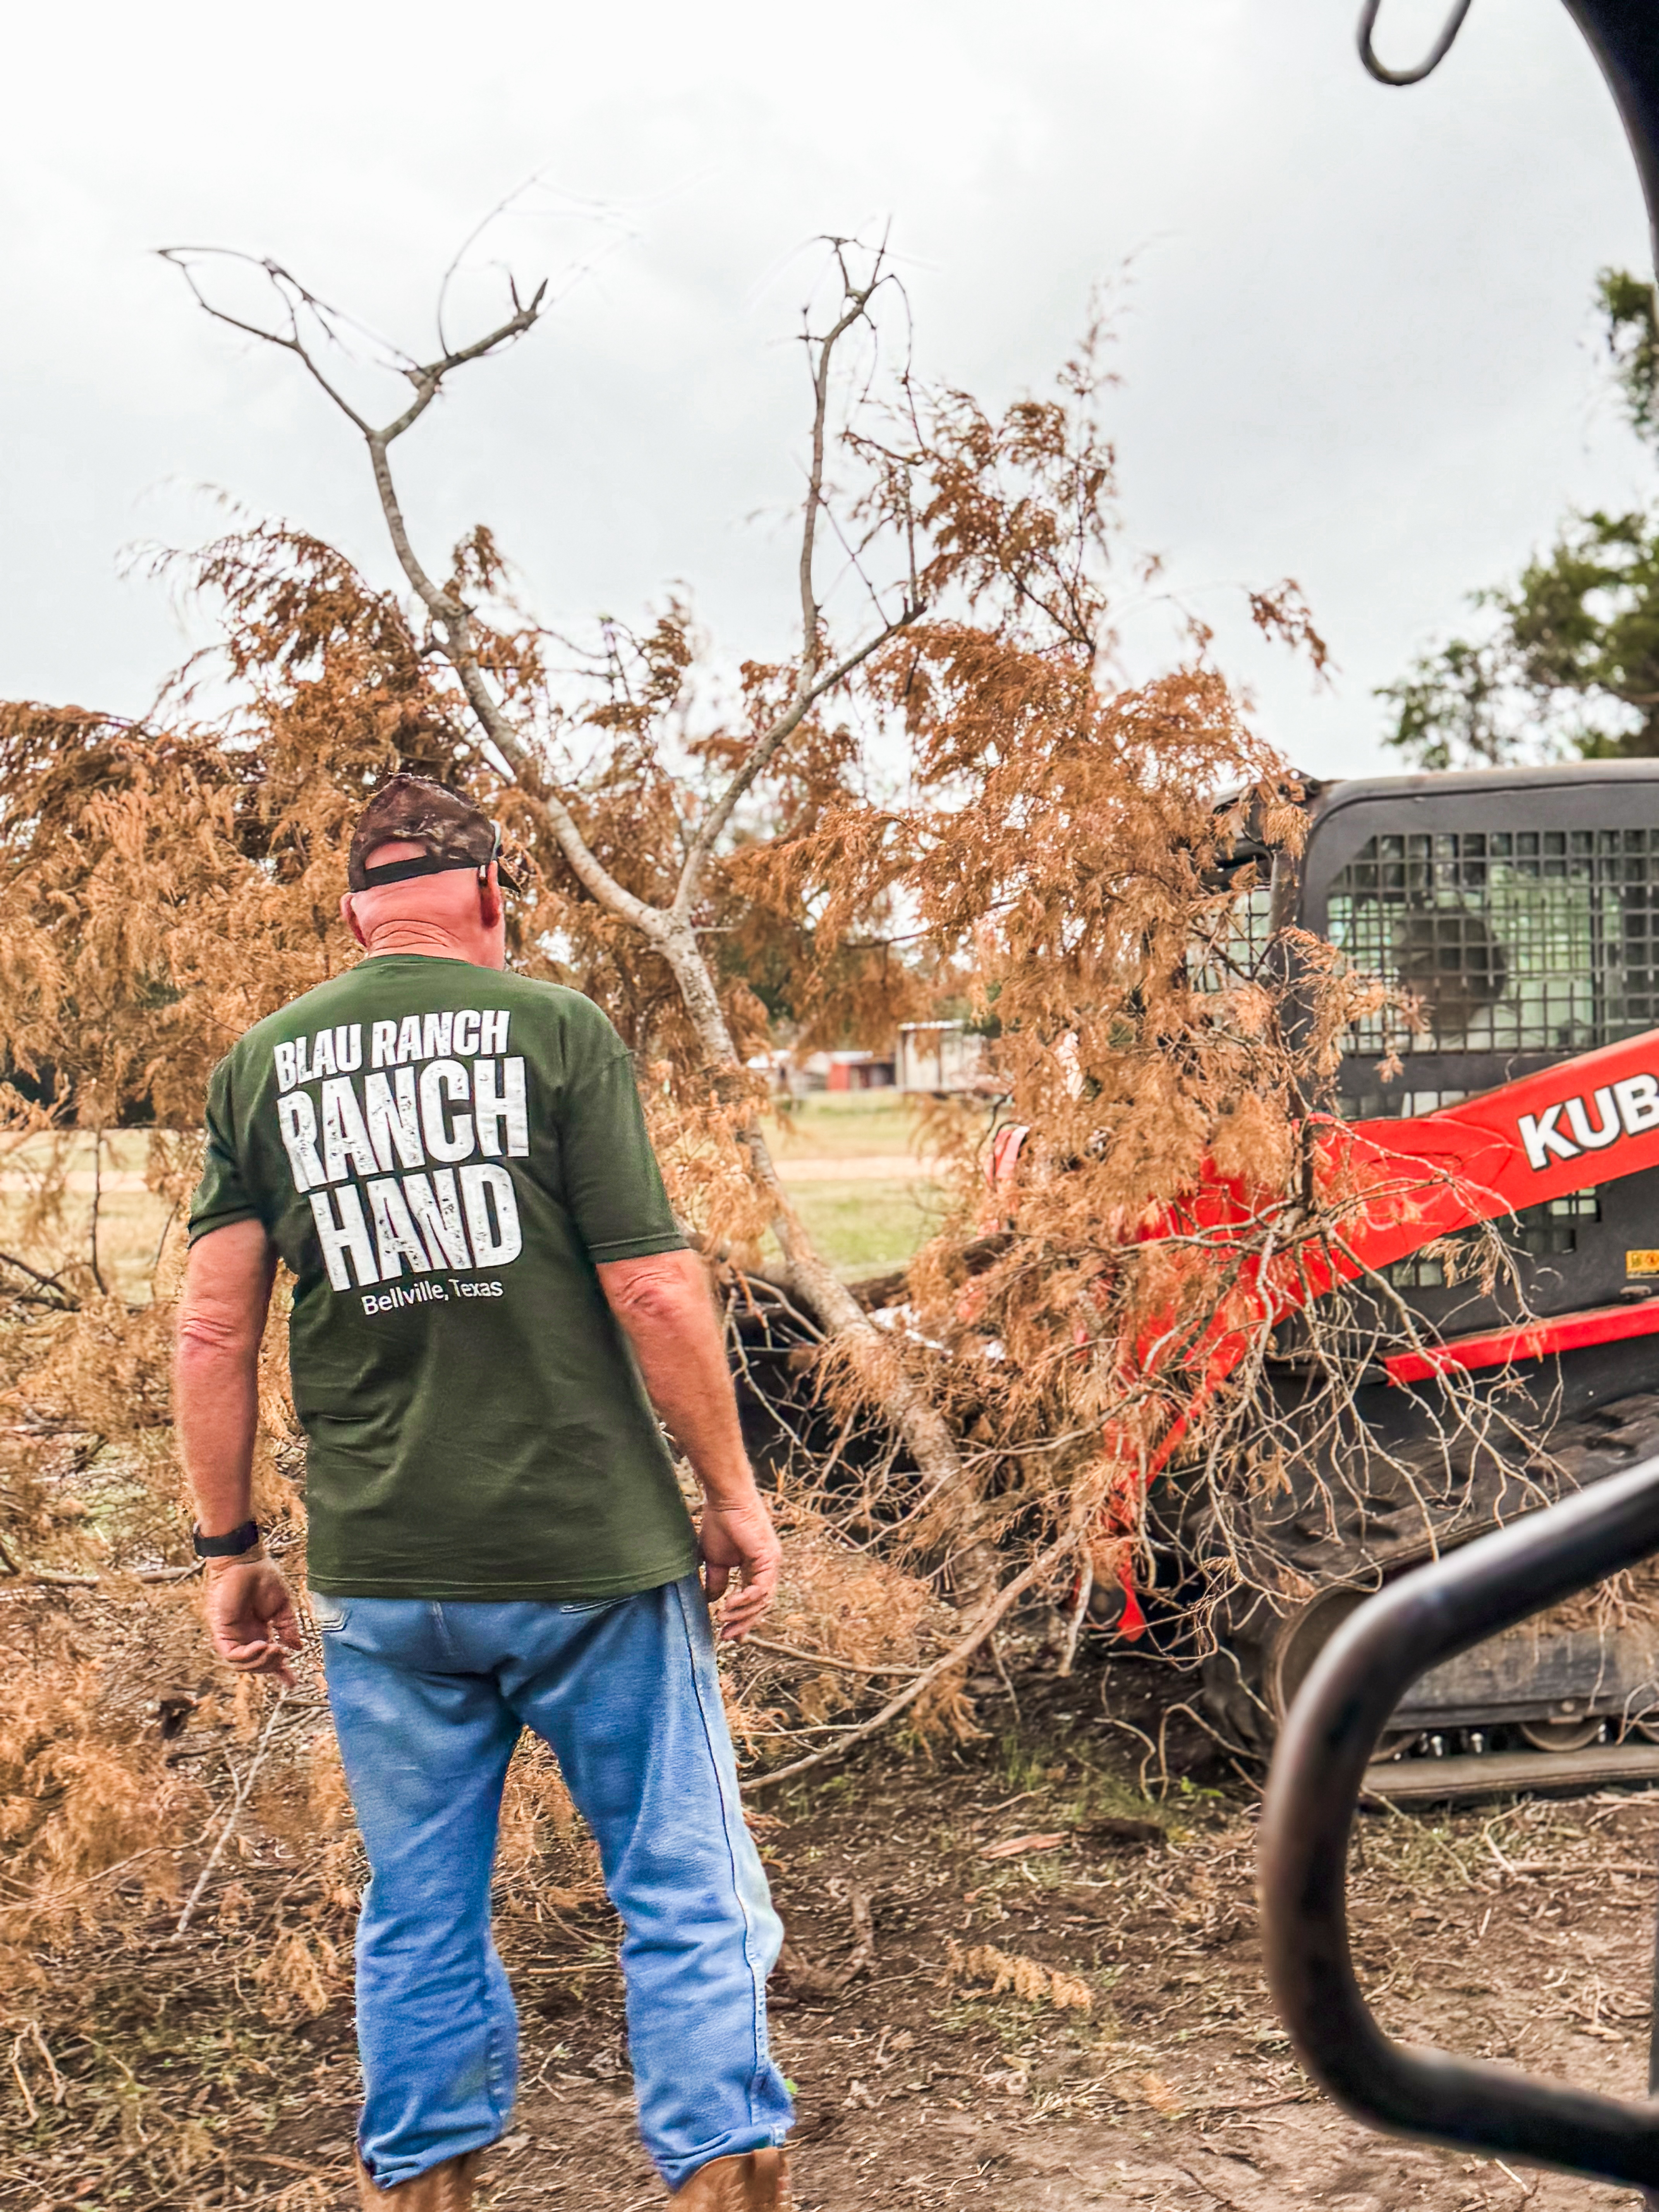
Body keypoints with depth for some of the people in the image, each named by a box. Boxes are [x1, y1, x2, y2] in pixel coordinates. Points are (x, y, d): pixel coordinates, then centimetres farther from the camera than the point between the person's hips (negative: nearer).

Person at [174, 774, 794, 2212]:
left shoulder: (262, 1064, 6)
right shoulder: (556, 1029, -4)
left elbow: (214, 1332, 4)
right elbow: (653, 1291, -8)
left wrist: (229, 1547, 12)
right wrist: (733, 1490, 2)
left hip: (380, 1577, 4)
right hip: (594, 1553, -3)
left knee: (421, 1915, 16)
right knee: (684, 1890, 9)